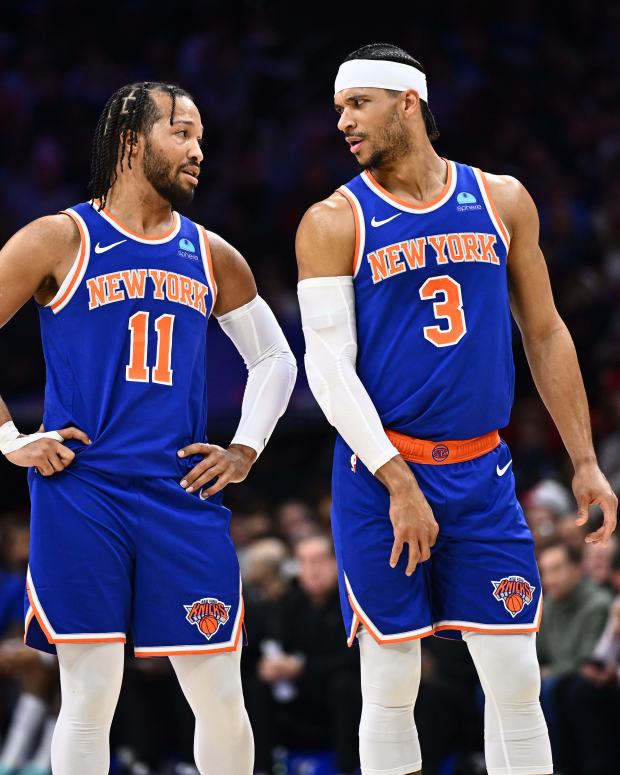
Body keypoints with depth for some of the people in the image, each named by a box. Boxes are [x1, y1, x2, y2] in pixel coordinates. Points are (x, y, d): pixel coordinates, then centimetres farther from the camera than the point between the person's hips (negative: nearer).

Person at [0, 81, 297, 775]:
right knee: (89, 698, -3)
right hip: (80, 492, -4)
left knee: (221, 699, 2)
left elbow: (275, 358, 25)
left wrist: (246, 450, 13)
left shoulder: (210, 256, 13)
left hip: (185, 494, 4)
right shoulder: (61, 240, 0)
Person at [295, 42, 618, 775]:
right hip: (379, 475, -2)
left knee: (516, 681, 1)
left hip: (483, 473, 2)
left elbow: (544, 334, 13)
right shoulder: (335, 223, -3)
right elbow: (329, 369, -10)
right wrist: (400, 485, -18)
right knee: (390, 688, 1)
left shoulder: (501, 200, 6)